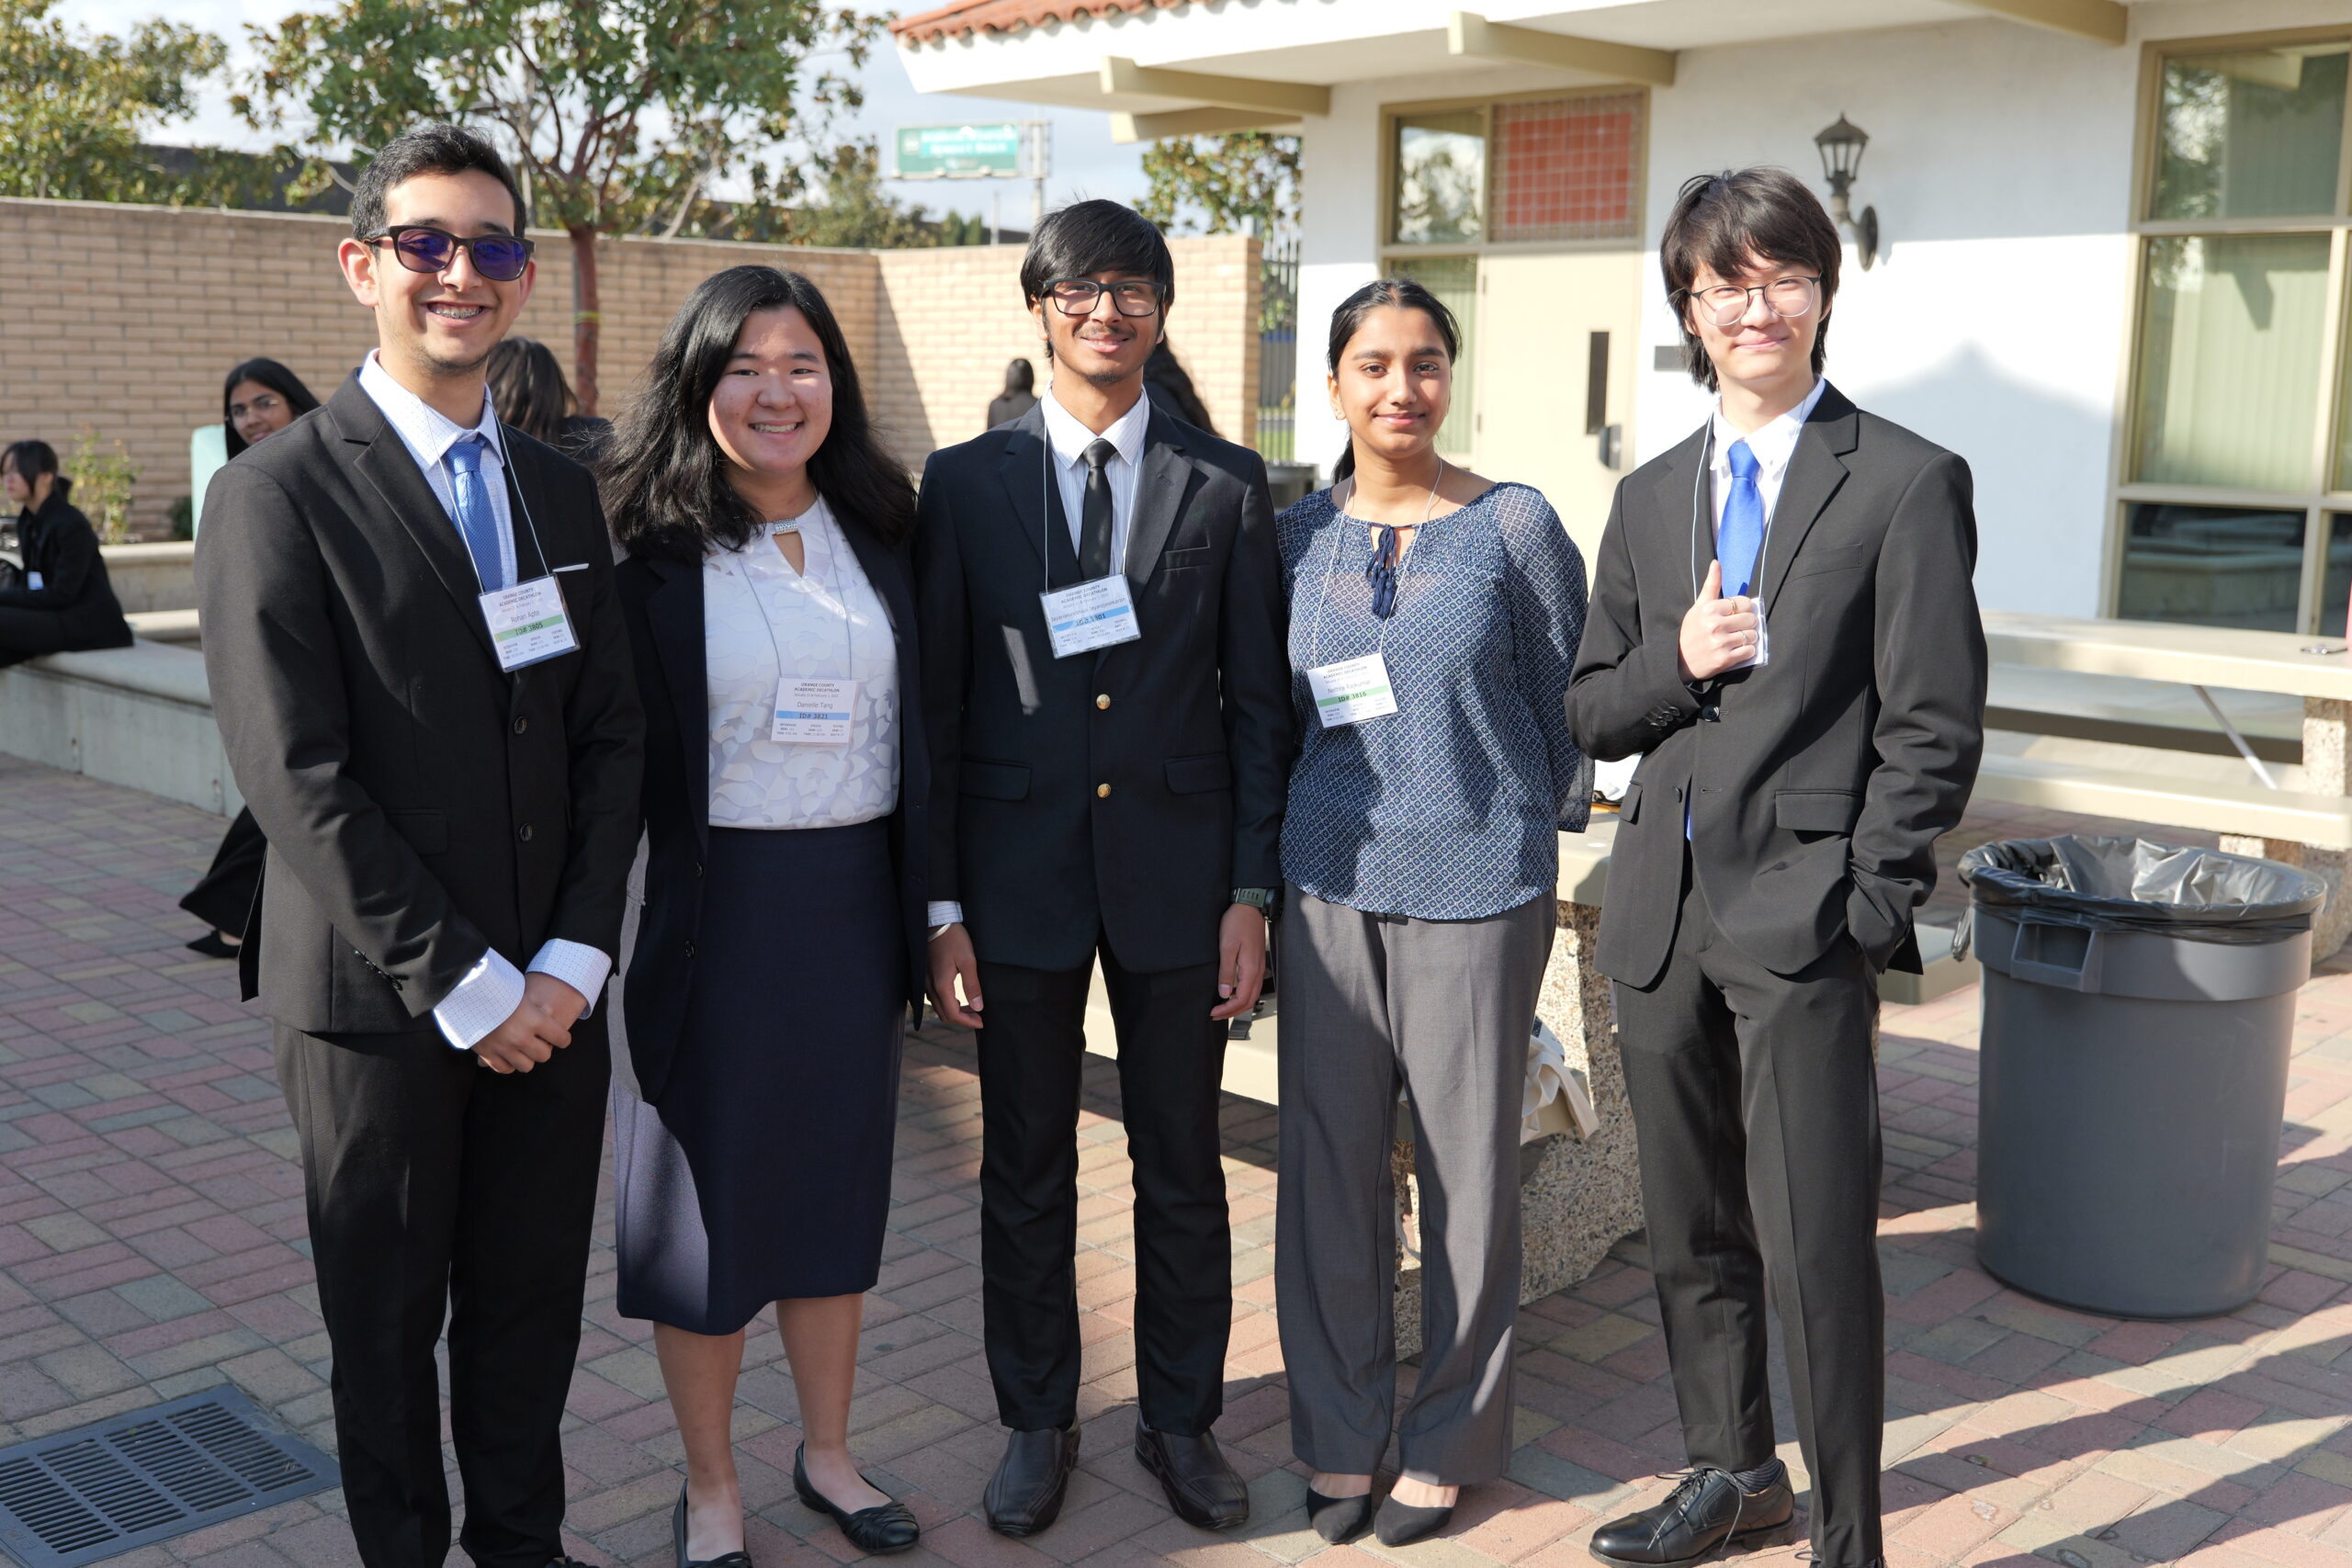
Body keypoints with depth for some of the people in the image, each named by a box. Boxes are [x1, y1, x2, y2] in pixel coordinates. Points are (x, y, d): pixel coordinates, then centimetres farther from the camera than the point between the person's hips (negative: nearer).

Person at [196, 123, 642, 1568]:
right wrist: (461, 982, -15)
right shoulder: (279, 493, -8)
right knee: (389, 1322, 12)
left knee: (533, 1305, 15)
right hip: (378, 1006, -4)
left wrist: (575, 955, -5)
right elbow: (297, 779, -14)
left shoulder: (562, 490, 9)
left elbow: (611, 734, 6)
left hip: (551, 995, 5)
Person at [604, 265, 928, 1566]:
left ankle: (826, 1453, 33)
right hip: (713, 905, -4)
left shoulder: (878, 534, 6)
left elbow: (918, 732, 9)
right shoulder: (652, 553, -7)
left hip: (853, 899, 4)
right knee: (706, 1196, 7)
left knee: (837, 1178, 15)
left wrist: (933, 906, 7)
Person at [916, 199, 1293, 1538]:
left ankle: (1182, 1419, 29)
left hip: (1175, 873, 0)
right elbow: (936, 704, 1)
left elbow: (1260, 702, 2)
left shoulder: (1228, 485, 2)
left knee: (1184, 1167, 11)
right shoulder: (966, 483, 1)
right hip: (1021, 874, 0)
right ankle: (1038, 1422, 29)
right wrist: (942, 904, -3)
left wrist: (1252, 890, -3)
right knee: (1026, 1171, 11)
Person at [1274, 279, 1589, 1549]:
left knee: (1466, 1166, 6)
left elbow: (1568, 704, 4)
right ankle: (1339, 1434, 25)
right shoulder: (1294, 536, 6)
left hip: (1476, 885, -3)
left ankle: (1450, 1441, 24)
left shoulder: (1517, 526, -3)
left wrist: (1535, 840, 7)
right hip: (1329, 882, 3)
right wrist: (1260, 880, 11)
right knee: (1330, 1161, 8)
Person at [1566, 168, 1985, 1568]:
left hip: (1803, 918, -5)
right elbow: (1593, 714, 13)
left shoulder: (1908, 482, -3)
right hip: (1663, 913, 6)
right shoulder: (1651, 497, 13)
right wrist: (1677, 660, -7)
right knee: (1692, 1232, 17)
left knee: (1818, 1250, -2)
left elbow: (1934, 729, -7)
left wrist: (1864, 910, -13)